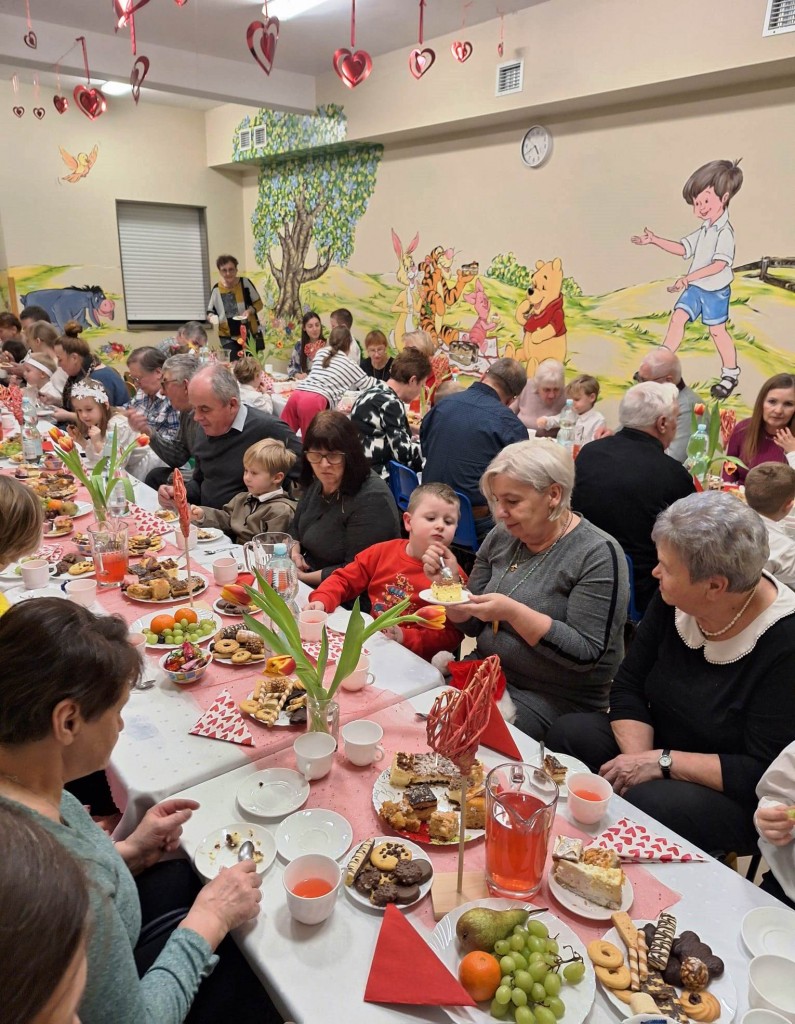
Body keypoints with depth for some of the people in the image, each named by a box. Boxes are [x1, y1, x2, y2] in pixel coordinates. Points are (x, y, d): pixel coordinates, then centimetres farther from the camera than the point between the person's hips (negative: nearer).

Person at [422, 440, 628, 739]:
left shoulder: (597, 554, -15)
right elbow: (473, 623, 10)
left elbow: (586, 653, -20)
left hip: (554, 700, -6)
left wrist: (513, 612, -28)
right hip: (487, 676, 6)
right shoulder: (502, 537, 4)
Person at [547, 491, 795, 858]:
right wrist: (637, 758, -18)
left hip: (738, 798, -5)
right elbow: (628, 687, -2)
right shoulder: (674, 599, -7)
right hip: (658, 744, 6)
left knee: (647, 803, -34)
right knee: (568, 733, -18)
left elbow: (763, 773, -22)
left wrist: (661, 762, -24)